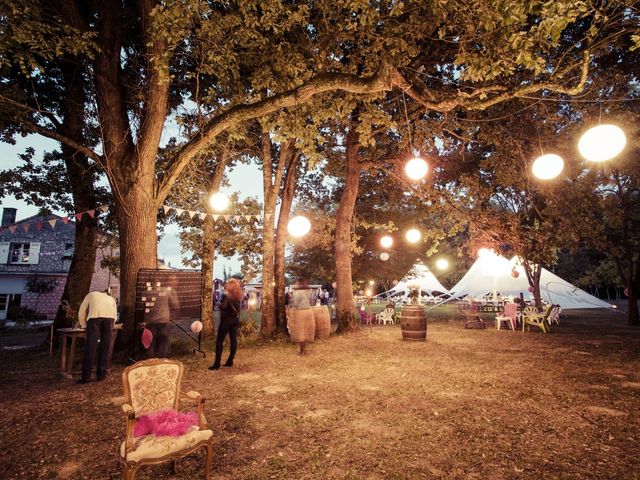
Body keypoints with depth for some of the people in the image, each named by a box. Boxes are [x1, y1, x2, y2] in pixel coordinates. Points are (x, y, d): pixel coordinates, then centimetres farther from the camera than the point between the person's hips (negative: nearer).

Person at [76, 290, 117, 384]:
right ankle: (101, 374, 16)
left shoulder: (91, 294, 37)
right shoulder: (111, 298, 39)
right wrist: (110, 327, 36)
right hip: (109, 316, 2)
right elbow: (115, 316, 30)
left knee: (90, 347, 3)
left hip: (95, 315, -2)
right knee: (105, 347, 11)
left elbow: (81, 312, 31)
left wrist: (84, 326, 39)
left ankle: (86, 376, 5)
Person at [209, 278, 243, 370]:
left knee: (219, 341, 0)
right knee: (233, 339, 9)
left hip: (226, 320, -7)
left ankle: (217, 363, 1)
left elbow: (223, 307, -24)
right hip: (235, 319, 7)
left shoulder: (226, 295, -15)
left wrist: (220, 303, -6)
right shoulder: (238, 296, 5)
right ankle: (230, 360, 14)